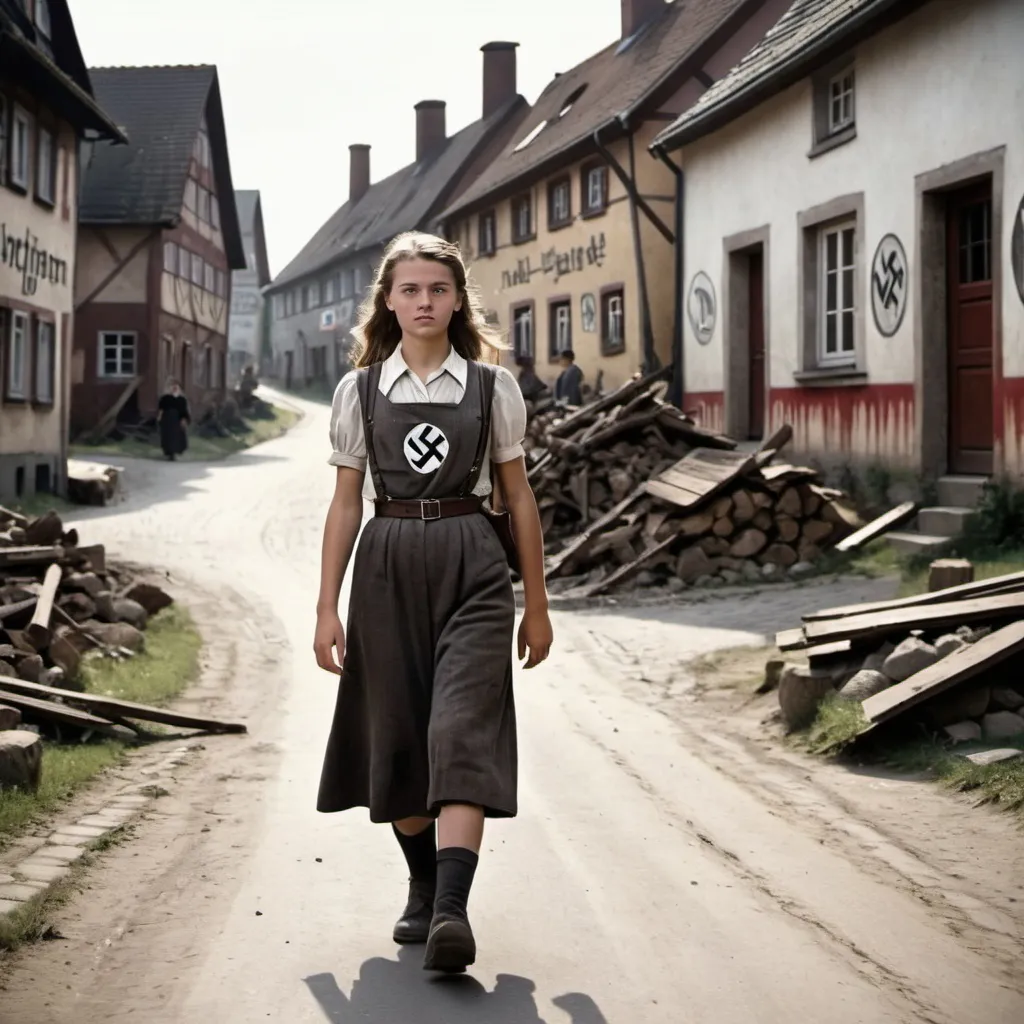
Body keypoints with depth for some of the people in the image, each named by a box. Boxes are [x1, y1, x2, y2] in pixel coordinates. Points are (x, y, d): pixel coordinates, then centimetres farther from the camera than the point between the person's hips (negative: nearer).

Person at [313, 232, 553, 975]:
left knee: (463, 733, -14)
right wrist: (327, 607, 3)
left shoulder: (492, 386, 4)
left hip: (471, 564, -2)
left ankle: (451, 911, -23)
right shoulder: (359, 391, 7)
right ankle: (423, 887, 27)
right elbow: (346, 503, 7)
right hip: (387, 565, 2)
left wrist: (537, 604, 9)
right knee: (396, 734, 8)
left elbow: (518, 497, 8)